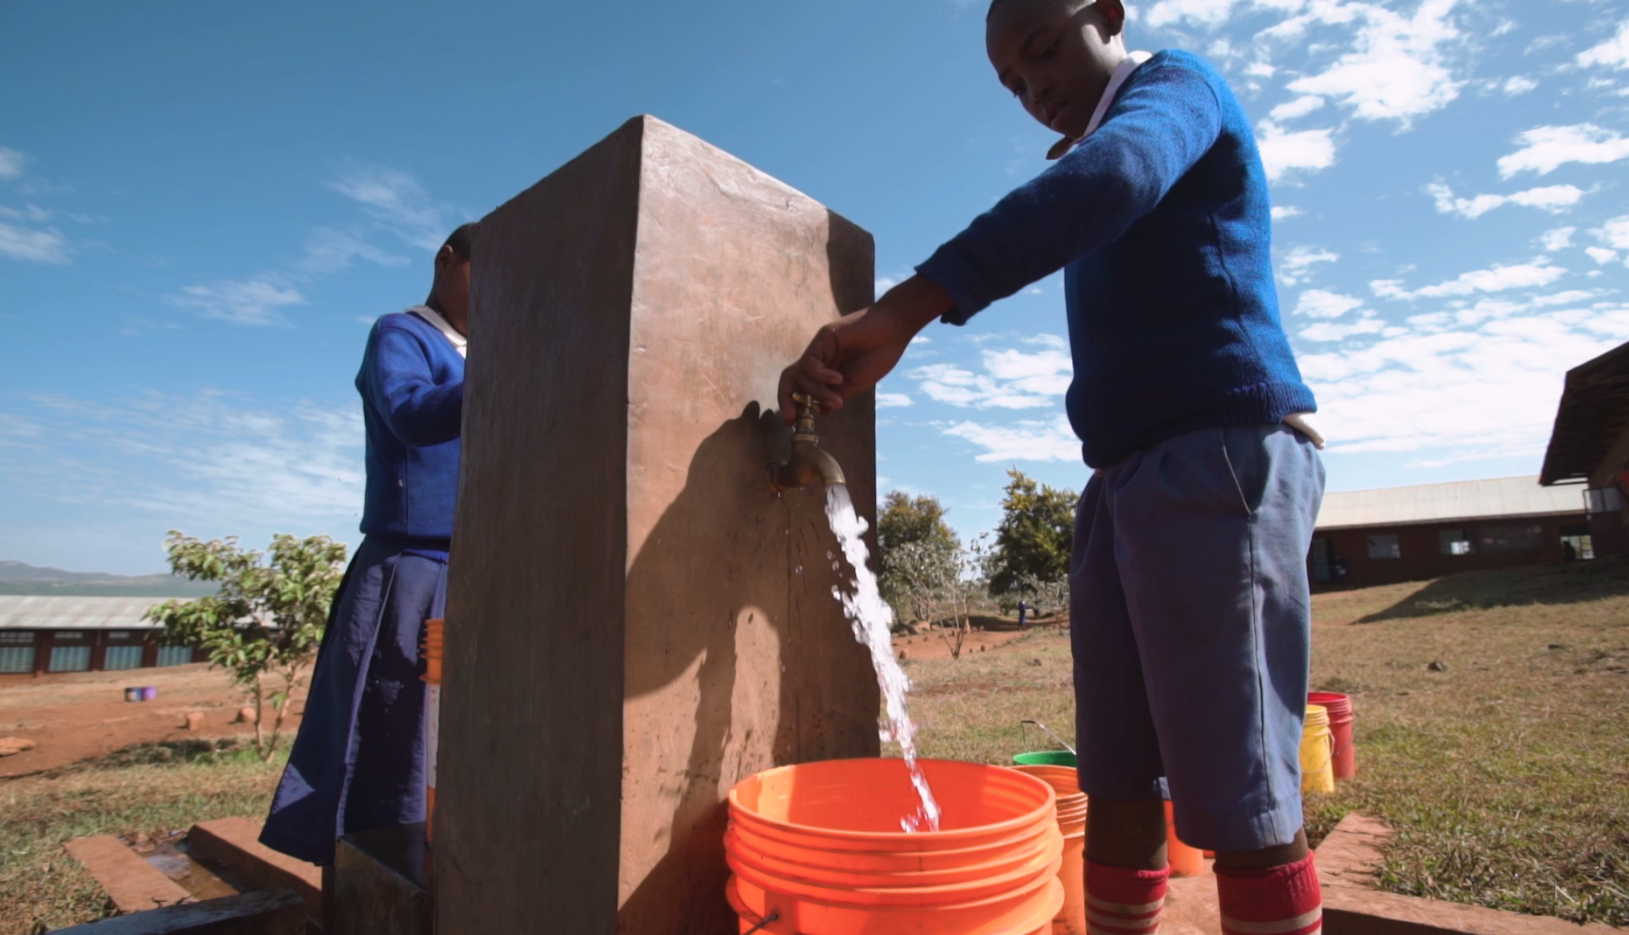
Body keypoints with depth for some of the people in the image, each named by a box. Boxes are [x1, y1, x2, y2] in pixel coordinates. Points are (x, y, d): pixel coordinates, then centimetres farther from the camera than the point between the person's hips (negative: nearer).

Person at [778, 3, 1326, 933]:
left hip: (1226, 459, -8)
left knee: (1236, 795, -7)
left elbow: (1112, 177, -22)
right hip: (1130, 479, 9)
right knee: (1118, 778, 8)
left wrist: (900, 311, -34)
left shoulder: (1177, 83, 3)